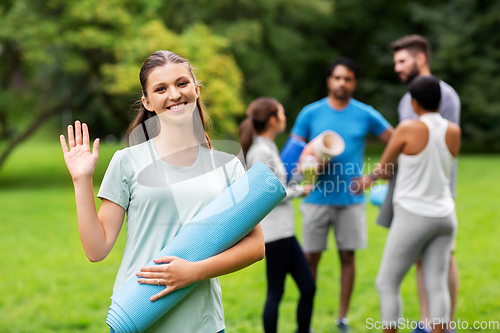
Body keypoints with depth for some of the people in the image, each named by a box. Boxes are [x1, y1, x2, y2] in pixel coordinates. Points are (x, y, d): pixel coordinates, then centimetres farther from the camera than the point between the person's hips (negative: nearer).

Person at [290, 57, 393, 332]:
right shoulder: (310, 113, 3)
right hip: (317, 198, 0)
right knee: (311, 257, 2)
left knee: (347, 256, 5)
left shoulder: (366, 115, 2)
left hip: (351, 199, 1)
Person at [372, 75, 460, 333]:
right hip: (444, 215, 6)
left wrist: (378, 173, 23)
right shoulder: (454, 131, 1)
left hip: (414, 217, -5)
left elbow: (383, 168, 0)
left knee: (387, 283, 7)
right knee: (437, 285, 7)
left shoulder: (408, 129, -14)